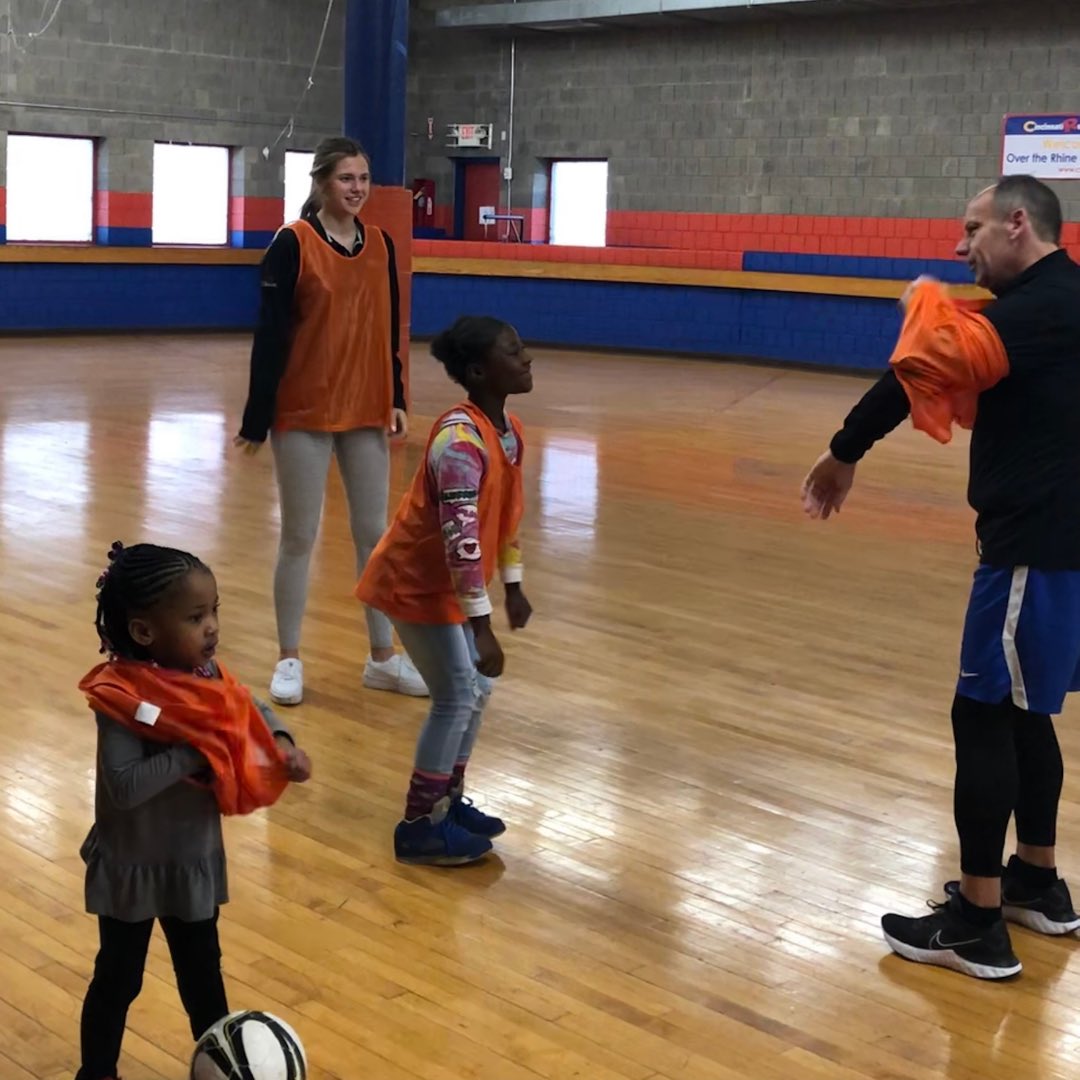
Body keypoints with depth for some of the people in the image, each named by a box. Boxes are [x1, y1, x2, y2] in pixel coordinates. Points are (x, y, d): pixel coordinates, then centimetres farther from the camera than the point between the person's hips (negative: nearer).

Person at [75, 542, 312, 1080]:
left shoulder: (204, 672, -9)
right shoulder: (120, 698, -28)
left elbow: (247, 708, 9)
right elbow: (122, 786, -36)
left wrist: (281, 743, -10)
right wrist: (193, 753, -33)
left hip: (195, 859, 6)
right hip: (132, 867, -6)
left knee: (201, 969, 23)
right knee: (119, 978, 14)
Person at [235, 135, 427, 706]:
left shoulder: (381, 244, 6)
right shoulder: (292, 243, -10)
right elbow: (269, 334, -11)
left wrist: (396, 399, 7)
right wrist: (257, 417, -12)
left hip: (366, 412, 5)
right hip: (304, 414, -5)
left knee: (374, 533, 10)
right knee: (299, 537, 5)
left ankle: (383, 657, 20)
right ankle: (289, 659, 17)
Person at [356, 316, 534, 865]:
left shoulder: (510, 429, 0)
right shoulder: (460, 440, -30)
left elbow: (507, 512, 13)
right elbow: (461, 537, -34)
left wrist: (513, 586, 17)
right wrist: (482, 626, -33)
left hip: (448, 580, 9)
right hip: (416, 582, -9)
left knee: (477, 687, 14)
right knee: (458, 696, -6)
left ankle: (448, 799, 28)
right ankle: (419, 826, 6)